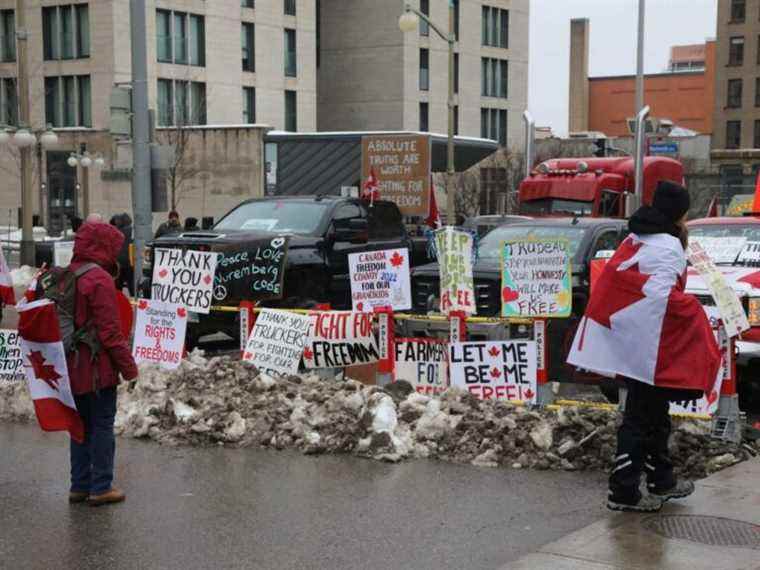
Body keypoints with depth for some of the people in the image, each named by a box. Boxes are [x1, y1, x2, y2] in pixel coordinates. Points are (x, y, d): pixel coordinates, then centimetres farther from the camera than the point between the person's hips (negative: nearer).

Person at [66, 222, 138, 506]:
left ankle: (80, 485, 20)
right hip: (97, 368, -8)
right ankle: (101, 487, 4)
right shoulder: (100, 279, -15)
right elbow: (110, 330, -17)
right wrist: (128, 366, -11)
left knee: (81, 426, 15)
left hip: (72, 367, 8)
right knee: (102, 425, 1)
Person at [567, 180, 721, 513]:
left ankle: (660, 480, 32)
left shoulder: (637, 239, 11)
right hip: (652, 346, -9)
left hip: (631, 340, 9)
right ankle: (624, 492, 3)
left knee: (654, 414, 20)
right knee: (641, 418, -2)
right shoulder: (668, 246, -17)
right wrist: (693, 311, -14)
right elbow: (661, 293, -27)